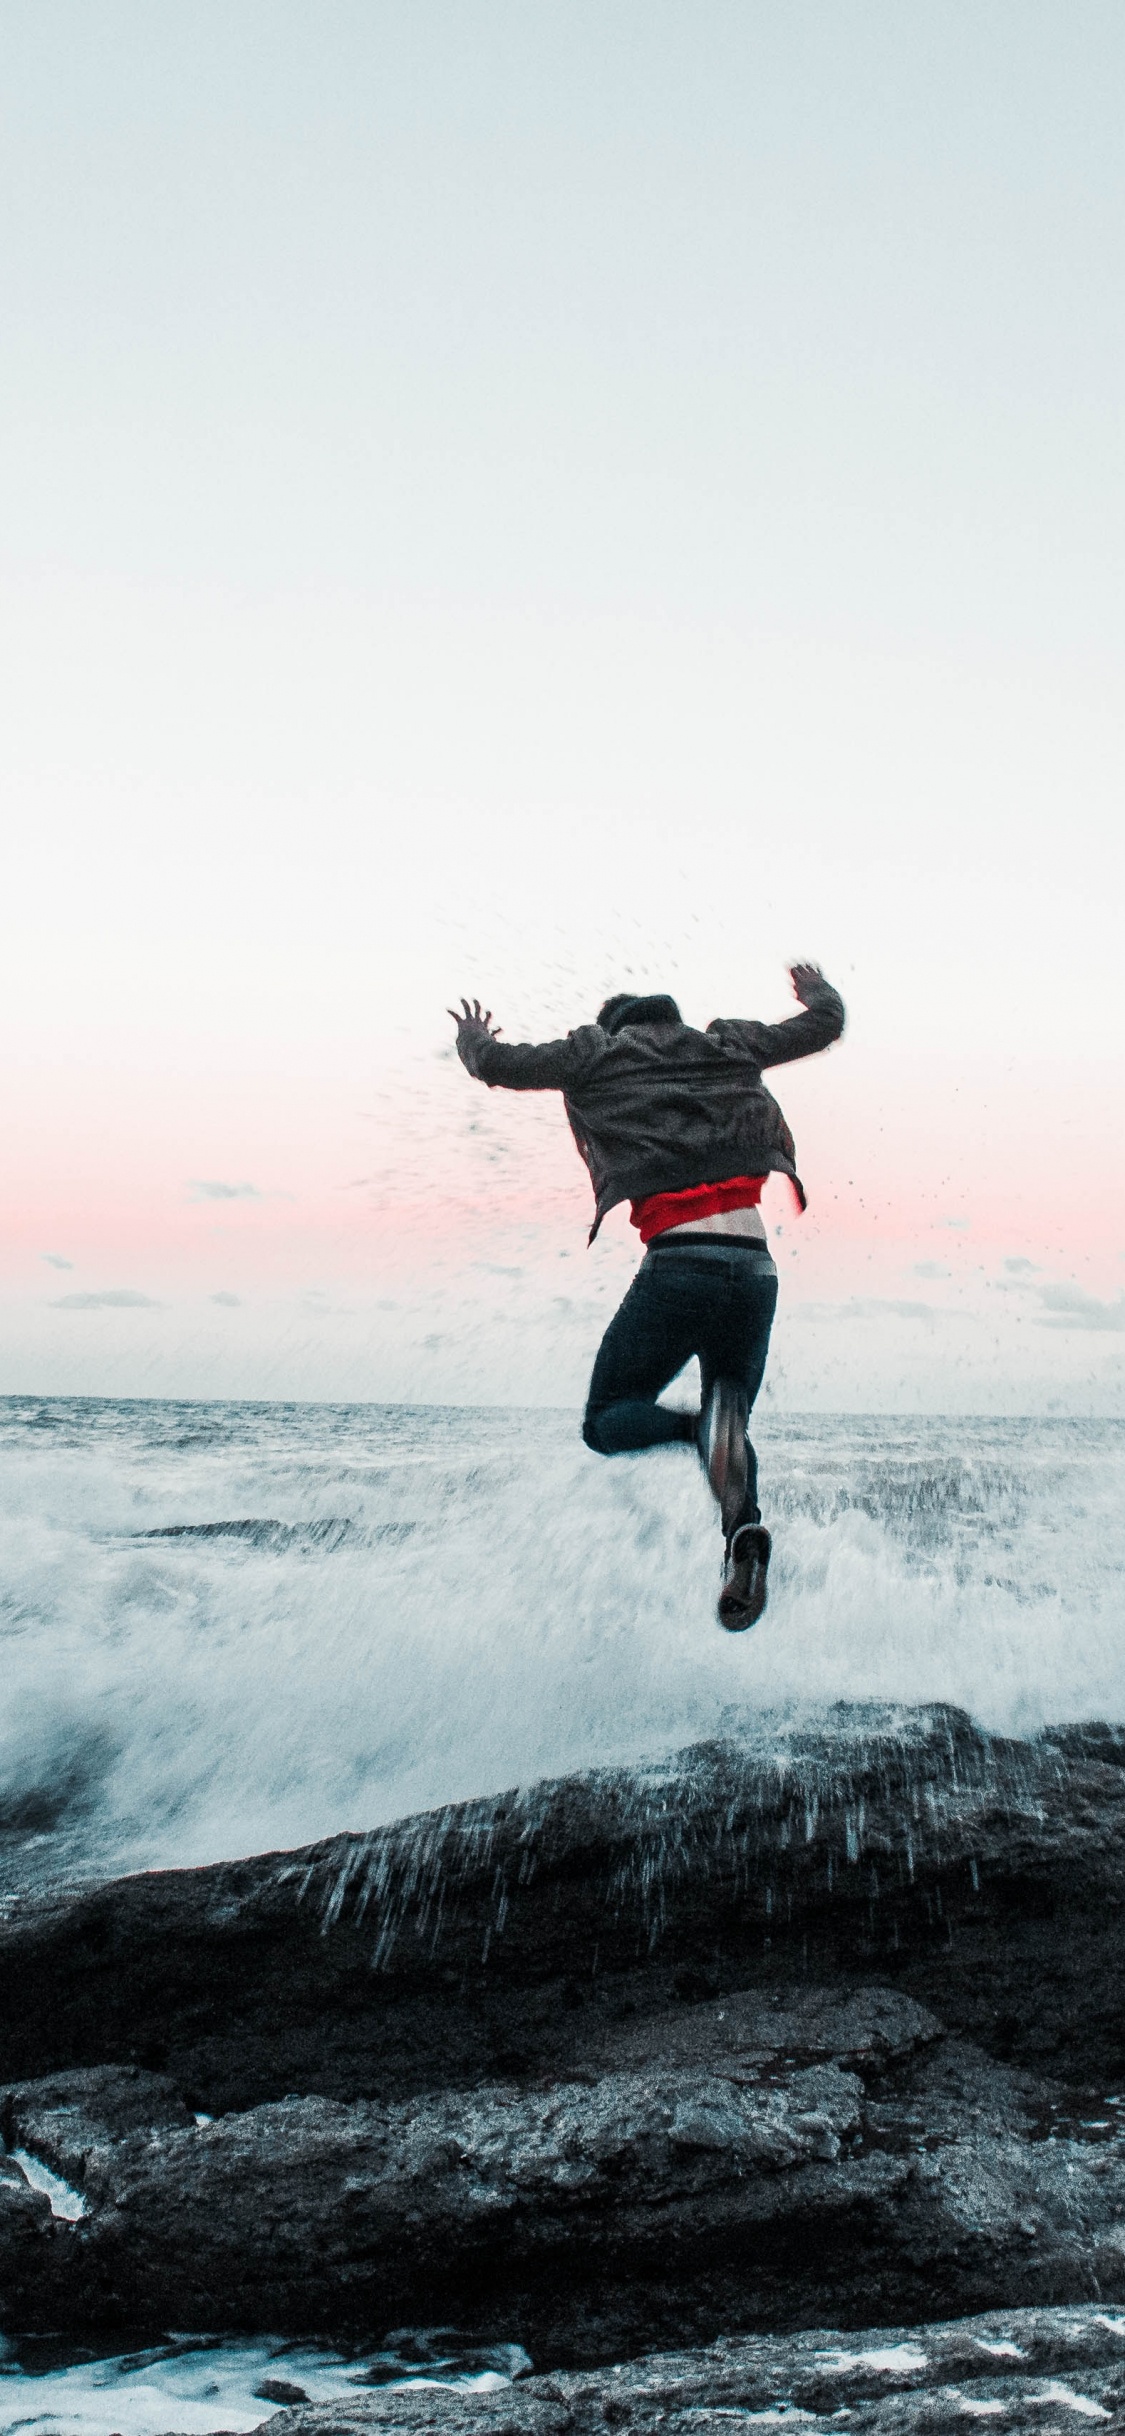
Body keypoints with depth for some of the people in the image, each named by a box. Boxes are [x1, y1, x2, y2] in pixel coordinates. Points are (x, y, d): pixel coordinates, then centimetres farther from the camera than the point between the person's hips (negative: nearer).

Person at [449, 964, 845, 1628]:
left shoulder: (598, 1054, 13)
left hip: (678, 1264, -3)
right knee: (732, 1419, 16)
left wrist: (475, 1042, 44)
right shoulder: (729, 1046, 21)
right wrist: (820, 992, 56)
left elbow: (499, 1063, 21)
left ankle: (701, 1427, -26)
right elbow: (826, 1023, 32)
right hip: (756, 1269, 3)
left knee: (607, 1420, 9)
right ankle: (744, 1529, -18)